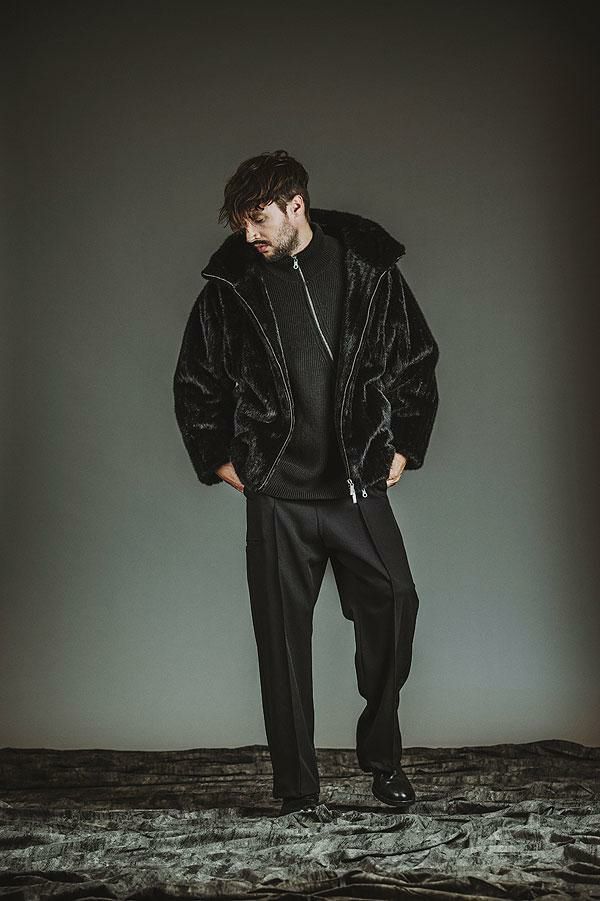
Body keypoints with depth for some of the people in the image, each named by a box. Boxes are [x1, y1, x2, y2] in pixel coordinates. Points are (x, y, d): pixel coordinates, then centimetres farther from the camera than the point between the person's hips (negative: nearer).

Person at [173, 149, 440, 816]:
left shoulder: (369, 269, 2)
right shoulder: (231, 286, 3)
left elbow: (418, 358, 11)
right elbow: (193, 382, 13)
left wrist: (405, 445, 7)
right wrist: (217, 459, 7)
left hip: (362, 486, 0)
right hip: (277, 495, 0)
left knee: (394, 607, -3)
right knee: (283, 639, 3)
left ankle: (381, 755, 20)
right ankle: (296, 786, 16)